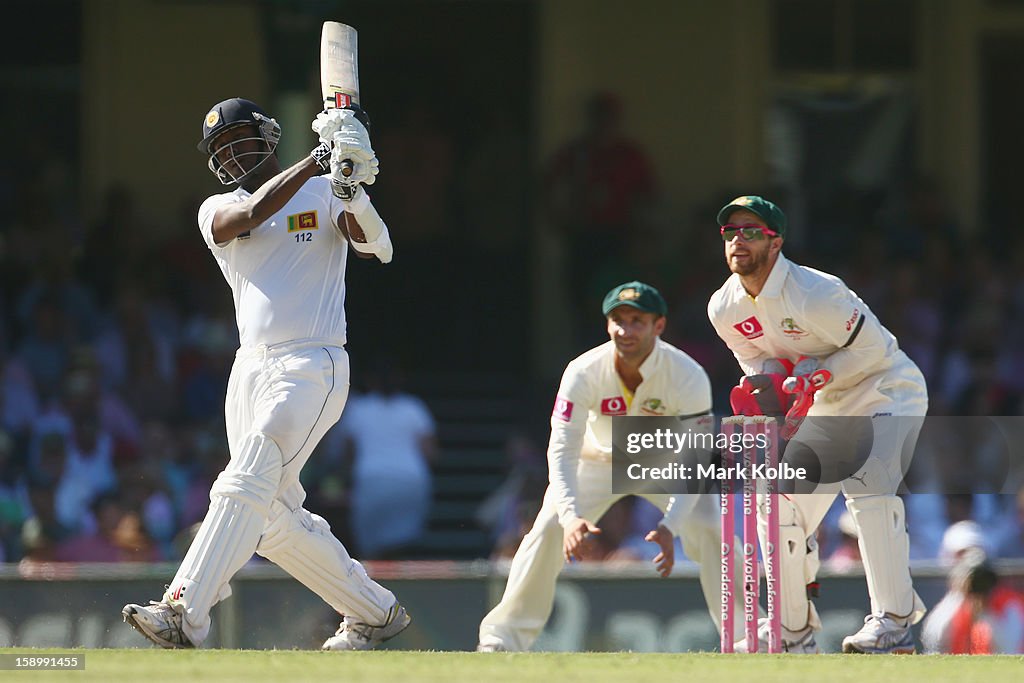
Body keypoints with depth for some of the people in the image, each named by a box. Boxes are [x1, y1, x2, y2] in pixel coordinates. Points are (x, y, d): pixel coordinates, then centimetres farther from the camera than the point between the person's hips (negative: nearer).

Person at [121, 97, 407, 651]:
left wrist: (349, 188, -33)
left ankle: (183, 614, -30)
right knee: (276, 522, 8)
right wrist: (316, 162, -20)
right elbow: (250, 215, -12)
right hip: (251, 371, 6)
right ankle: (374, 611, 22)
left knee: (245, 487, -20)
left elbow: (374, 245, -14)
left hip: (313, 367, -6)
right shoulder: (217, 210, 12)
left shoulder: (323, 195, 3)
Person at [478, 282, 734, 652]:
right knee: (548, 531, -17)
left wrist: (670, 526, -48)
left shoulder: (688, 377, -32)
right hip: (599, 461, 0)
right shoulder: (583, 374, -30)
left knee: (710, 533, -20)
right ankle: (502, 637, -6)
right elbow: (562, 451, -33)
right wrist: (571, 516, -50)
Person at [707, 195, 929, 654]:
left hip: (887, 392, -8)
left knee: (867, 483, -29)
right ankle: (793, 630, 15)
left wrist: (811, 377, -27)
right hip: (825, 408, 8)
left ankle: (894, 621, -25)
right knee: (779, 501, 2)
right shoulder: (723, 309, -6)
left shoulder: (815, 294, -28)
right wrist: (768, 380, -14)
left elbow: (873, 346, -20)